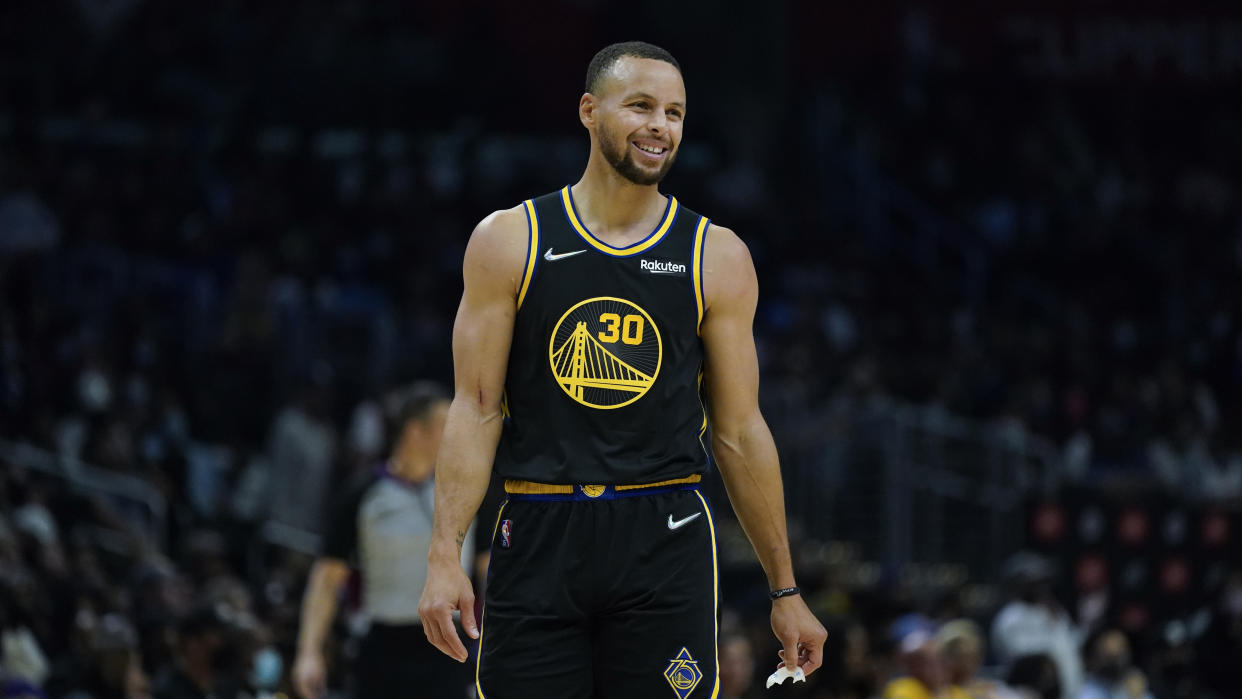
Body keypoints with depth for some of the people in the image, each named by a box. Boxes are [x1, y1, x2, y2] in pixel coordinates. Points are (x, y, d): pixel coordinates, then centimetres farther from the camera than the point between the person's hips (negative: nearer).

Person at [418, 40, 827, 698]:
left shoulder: (717, 258, 6)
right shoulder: (508, 241, 4)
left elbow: (740, 433, 9)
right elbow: (476, 408, 1)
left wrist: (785, 591, 8)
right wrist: (445, 555, -9)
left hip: (665, 541, 1)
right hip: (538, 539, 0)